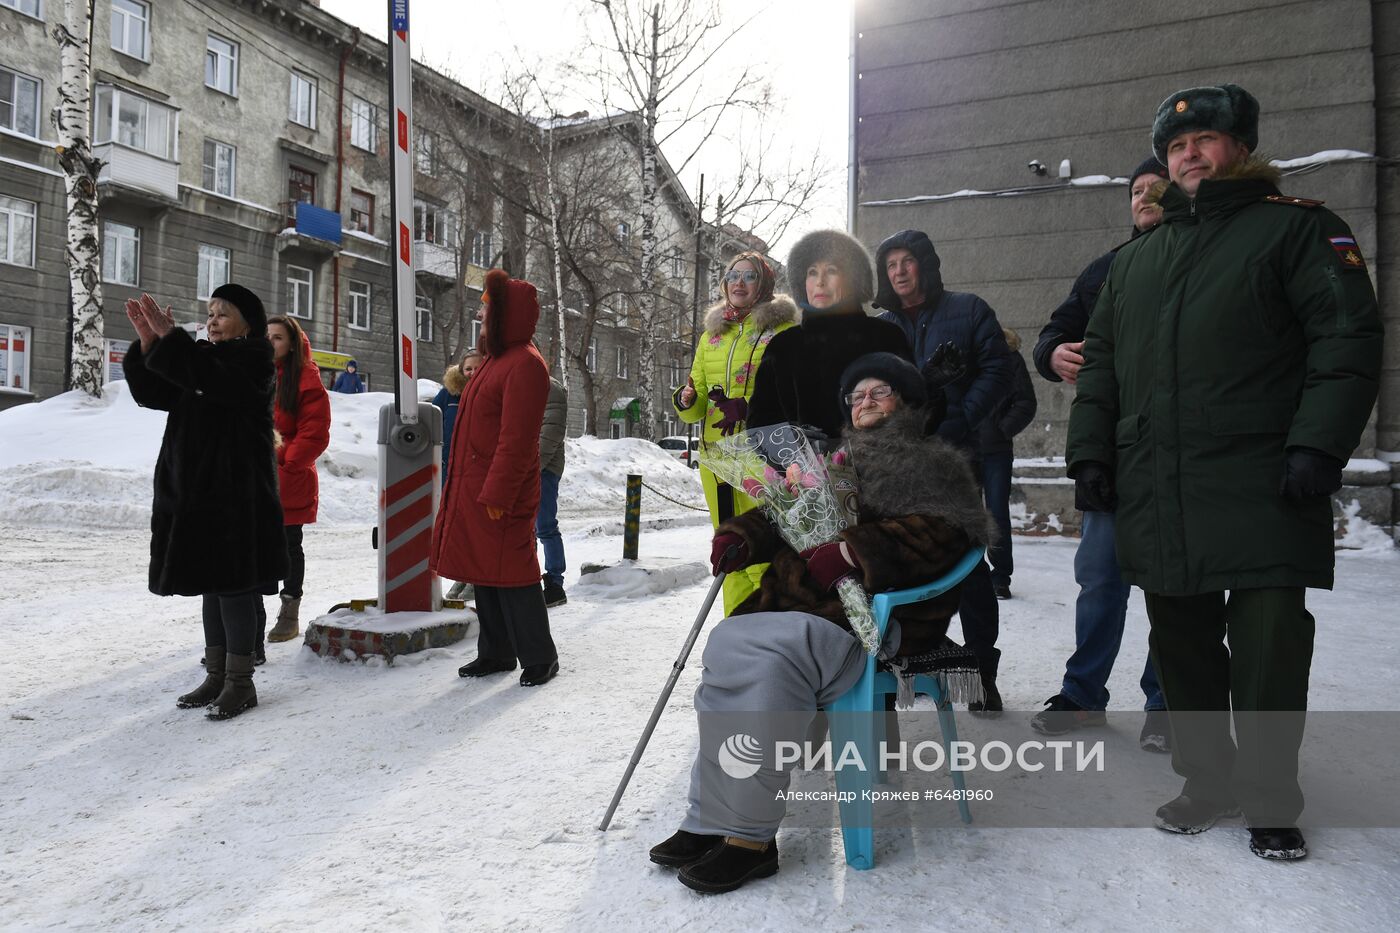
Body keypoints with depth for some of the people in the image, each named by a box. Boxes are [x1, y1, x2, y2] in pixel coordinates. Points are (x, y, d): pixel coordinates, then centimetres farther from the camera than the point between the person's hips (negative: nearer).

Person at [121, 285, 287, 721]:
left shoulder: (254, 360, -5)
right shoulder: (202, 356, 18)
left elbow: (213, 379, -24)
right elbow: (153, 393, 11)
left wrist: (170, 337, -21)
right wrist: (149, 343, -1)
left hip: (238, 493, -8)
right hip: (195, 490, 8)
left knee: (233, 583, -5)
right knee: (212, 583, 12)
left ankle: (240, 682, 3)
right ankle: (216, 675, 21)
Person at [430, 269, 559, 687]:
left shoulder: (524, 363, -15)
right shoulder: (496, 358, 17)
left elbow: (516, 440, -21)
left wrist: (496, 494, -22)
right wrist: (469, 489, 18)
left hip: (500, 495, -10)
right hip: (473, 489, 10)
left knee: (510, 574, -3)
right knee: (485, 573, 14)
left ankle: (540, 657, 10)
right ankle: (496, 653, 25)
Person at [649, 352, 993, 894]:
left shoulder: (934, 468, 10)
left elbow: (933, 535, -8)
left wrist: (855, 552, -22)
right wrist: (741, 535, 6)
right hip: (802, 604, 6)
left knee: (773, 653, -33)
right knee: (727, 643, -24)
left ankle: (750, 835, -25)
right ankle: (712, 822, -20)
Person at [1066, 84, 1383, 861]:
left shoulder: (1298, 228, 5)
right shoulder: (1135, 260, 21)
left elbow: (1348, 338, -5)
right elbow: (1099, 363, 19)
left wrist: (1318, 446, -15)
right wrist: (1090, 452, 9)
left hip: (1262, 491, -5)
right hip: (1155, 497, 5)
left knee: (1269, 647, 0)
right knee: (1181, 644, 11)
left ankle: (1269, 801, 17)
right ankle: (1207, 781, 26)